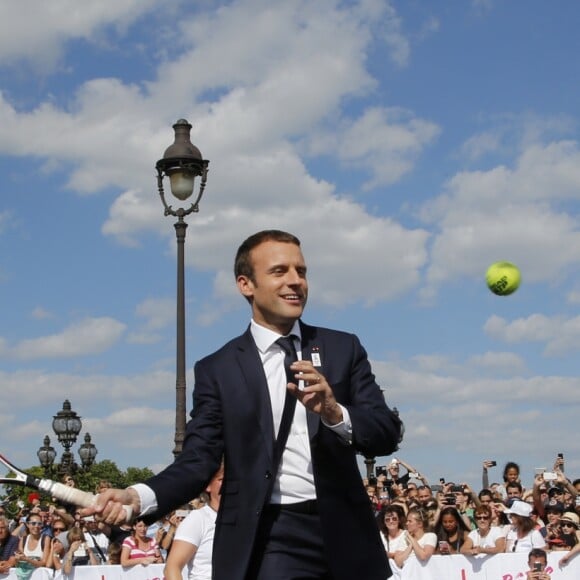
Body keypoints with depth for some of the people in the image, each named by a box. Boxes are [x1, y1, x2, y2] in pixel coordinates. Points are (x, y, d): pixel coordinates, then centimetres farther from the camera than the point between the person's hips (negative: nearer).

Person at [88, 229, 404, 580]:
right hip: (268, 539, -2)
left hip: (343, 533, 3)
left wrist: (335, 413, -21)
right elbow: (199, 459, -5)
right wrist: (139, 496, -23)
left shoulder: (343, 349, 5)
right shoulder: (218, 369, 0)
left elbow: (388, 434, -1)